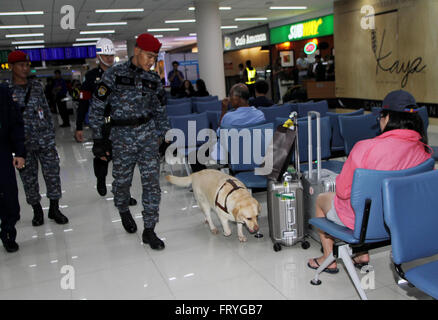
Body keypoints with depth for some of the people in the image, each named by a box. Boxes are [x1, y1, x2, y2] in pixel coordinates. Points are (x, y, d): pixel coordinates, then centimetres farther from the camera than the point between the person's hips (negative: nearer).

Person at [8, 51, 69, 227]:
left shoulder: (36, 86, 6)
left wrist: (51, 133, 9)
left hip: (45, 140, 2)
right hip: (23, 143, -2)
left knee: (52, 174, 4)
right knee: (29, 178, 8)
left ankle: (54, 209, 19)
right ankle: (37, 211, 26)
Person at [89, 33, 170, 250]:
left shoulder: (153, 80, 7)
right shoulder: (114, 75, -4)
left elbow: (161, 111, 16)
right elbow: (97, 107, -3)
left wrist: (162, 136, 13)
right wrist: (98, 139, -5)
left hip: (148, 135, 2)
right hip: (122, 137, -2)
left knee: (151, 182, -4)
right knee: (122, 181, 10)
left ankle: (149, 230, 7)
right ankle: (124, 211, 44)